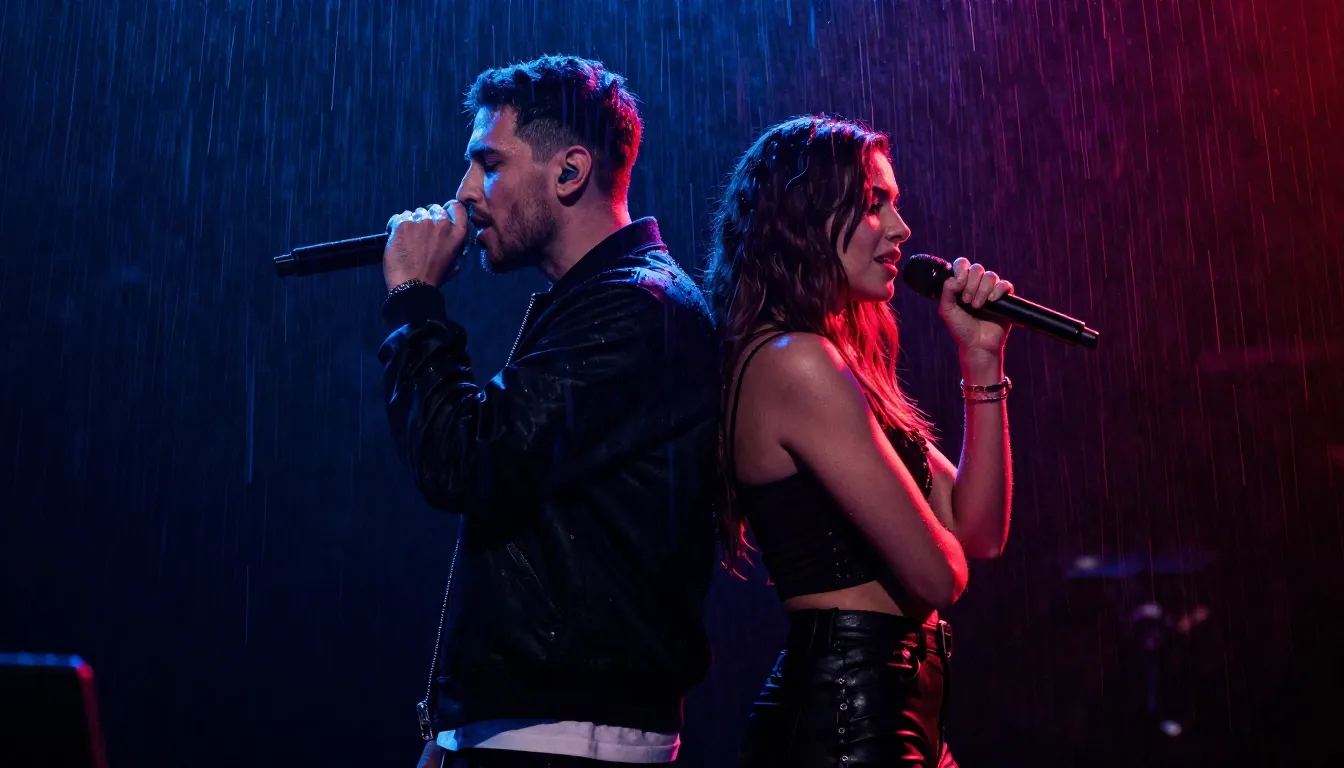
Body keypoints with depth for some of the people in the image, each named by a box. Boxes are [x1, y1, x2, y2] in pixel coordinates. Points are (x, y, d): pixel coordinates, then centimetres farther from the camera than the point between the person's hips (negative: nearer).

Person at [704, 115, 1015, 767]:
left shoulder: (832, 362, 13)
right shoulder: (797, 362, -16)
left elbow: (980, 531, 10)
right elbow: (938, 575, -19)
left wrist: (980, 358, 5)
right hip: (850, 715, -9)